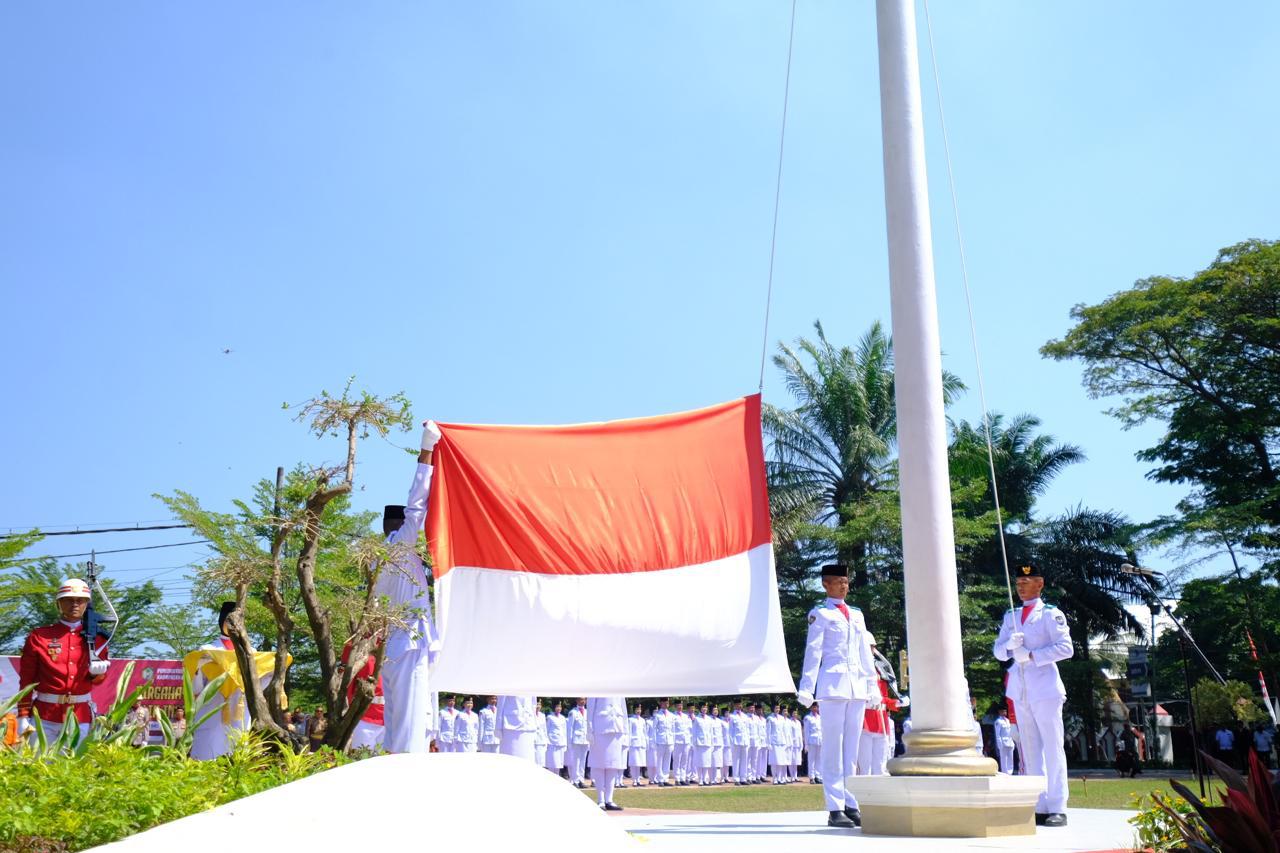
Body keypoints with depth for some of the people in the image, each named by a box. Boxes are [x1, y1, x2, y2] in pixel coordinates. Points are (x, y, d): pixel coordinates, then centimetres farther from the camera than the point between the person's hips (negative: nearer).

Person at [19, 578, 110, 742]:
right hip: (44, 716, -1)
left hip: (81, 716, 2)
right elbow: (26, 679, 1)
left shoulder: (96, 639, 7)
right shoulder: (39, 636, 1)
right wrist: (24, 716, -4)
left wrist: (96, 672, -10)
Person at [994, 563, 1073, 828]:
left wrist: (1032, 655, -17)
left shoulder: (1050, 614, 0)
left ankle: (1057, 808, -4)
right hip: (1019, 690, 6)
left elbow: (1065, 647, -11)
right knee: (1030, 749, 6)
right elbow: (998, 651, 13)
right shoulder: (1010, 616, 16)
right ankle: (1039, 807, 11)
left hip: (1045, 688, -6)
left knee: (1052, 747, -6)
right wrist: (1009, 645, -9)